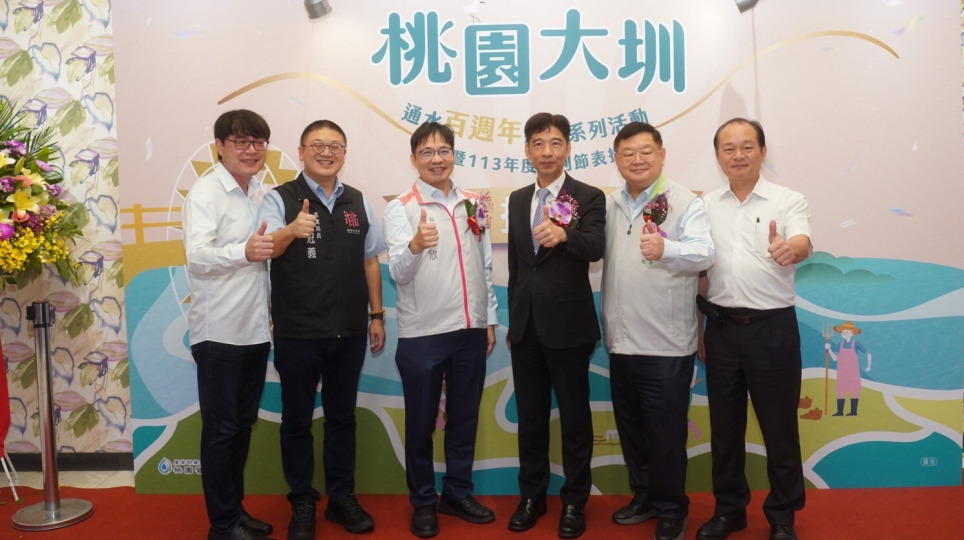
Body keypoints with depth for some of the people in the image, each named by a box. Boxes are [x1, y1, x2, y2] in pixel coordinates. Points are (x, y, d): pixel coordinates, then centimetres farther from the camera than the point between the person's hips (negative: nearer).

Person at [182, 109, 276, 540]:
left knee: (243, 424, 16)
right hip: (219, 331, -7)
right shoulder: (204, 193, -10)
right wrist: (244, 252, -40)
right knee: (221, 428, 3)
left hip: (256, 329, 7)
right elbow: (197, 257, -24)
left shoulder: (262, 193, 10)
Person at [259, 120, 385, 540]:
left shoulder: (358, 201, 6)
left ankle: (342, 497, 30)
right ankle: (301, 503, 27)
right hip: (297, 333, -3)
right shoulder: (280, 199, -5)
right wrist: (292, 230, -44)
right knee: (297, 419, 11)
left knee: (342, 416, 15)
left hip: (349, 332, 3)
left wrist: (377, 315, 9)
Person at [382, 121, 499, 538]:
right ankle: (423, 502, 27)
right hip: (422, 335, -4)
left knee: (464, 418, 15)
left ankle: (458, 493, 32)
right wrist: (415, 245, -38)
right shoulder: (401, 208, -7)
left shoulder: (473, 204, 7)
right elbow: (399, 272, -17)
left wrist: (490, 319, 12)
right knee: (421, 424, 10)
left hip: (470, 331, 4)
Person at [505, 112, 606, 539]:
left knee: (574, 416, 8)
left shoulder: (589, 197, -6)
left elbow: (596, 248, -24)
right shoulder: (517, 200, 10)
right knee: (529, 415, 15)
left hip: (568, 325, -5)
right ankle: (532, 495, 31)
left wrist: (563, 234, -45)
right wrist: (512, 319, 14)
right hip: (525, 324, 5)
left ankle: (574, 501, 25)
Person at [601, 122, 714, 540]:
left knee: (665, 433, 6)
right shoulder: (609, 205, 10)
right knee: (630, 428, 18)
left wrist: (666, 249, -38)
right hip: (620, 340, 6)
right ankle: (644, 496, 36)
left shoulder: (685, 203, -8)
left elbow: (703, 254, -21)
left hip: (666, 344, -6)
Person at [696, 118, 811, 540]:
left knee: (779, 426, 7)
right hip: (722, 328, 3)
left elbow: (803, 244, -23)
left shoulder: (788, 201, -3)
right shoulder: (706, 206, 7)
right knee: (724, 425, 13)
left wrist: (788, 248, -46)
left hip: (773, 328, -3)